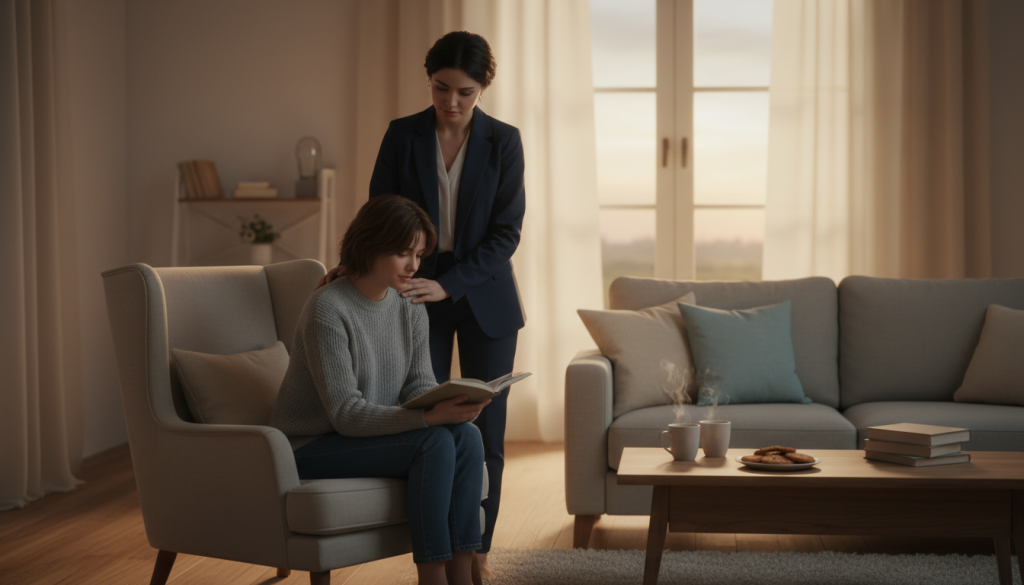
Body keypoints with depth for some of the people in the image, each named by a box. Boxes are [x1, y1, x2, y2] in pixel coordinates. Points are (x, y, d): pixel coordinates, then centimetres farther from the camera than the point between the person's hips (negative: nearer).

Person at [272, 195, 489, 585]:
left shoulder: (411, 307, 4)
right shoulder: (327, 310, -20)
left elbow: (420, 387, 0)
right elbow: (346, 413, -24)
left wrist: (451, 404, -24)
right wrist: (430, 416, -35)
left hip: (373, 435, 7)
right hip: (313, 450, -7)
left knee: (466, 436, -21)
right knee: (435, 443, -27)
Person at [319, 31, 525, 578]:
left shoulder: (503, 141, -5)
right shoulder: (402, 135, -2)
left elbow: (506, 231, -9)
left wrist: (448, 284, -19)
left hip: (483, 296, 0)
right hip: (417, 293, 0)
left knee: (485, 432, 3)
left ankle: (477, 553, 16)